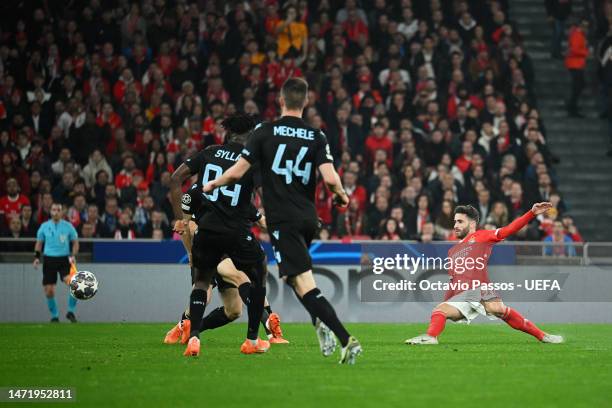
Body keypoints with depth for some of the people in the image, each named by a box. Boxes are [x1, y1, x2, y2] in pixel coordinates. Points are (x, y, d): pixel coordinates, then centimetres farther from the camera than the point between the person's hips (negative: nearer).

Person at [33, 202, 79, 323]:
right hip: (49, 259, 2)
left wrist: (73, 256, -8)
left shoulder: (68, 226, 1)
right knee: (49, 291, -1)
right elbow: (39, 242, 14)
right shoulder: (44, 226, 5)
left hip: (64, 259, -1)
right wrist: (37, 257, 2)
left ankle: (71, 311, -5)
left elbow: (75, 242, 7)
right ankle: (54, 316, 18)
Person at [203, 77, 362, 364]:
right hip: (308, 219, 5)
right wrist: (342, 196, 13)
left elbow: (237, 172, -5)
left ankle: (346, 340, -23)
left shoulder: (265, 132, -4)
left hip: (282, 219, -5)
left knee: (304, 284, -11)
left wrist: (213, 184, 14)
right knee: (293, 274, 27)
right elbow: (331, 178, -9)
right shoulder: (316, 136, 2)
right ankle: (320, 321, 4)